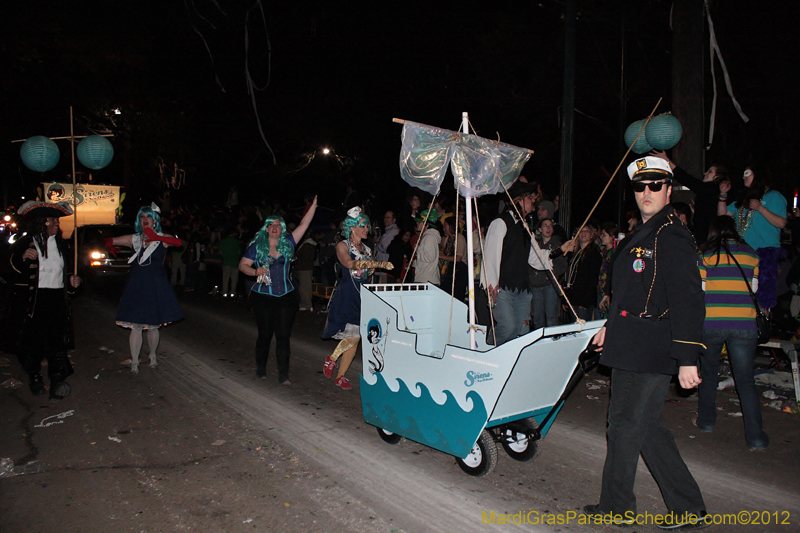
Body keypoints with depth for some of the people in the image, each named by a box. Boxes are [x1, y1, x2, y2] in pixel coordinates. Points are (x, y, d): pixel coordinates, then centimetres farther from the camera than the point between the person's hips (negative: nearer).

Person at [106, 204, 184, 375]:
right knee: (135, 326, 0)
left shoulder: (162, 239, -1)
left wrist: (156, 238, -31)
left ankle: (153, 356, 30)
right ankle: (134, 362, 10)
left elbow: (178, 242, -24)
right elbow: (109, 241, 17)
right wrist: (109, 245, 0)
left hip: (156, 287, -2)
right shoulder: (134, 239, 8)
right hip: (136, 287, 2)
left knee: (152, 326, 8)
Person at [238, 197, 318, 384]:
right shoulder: (256, 246, 2)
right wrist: (255, 272, -18)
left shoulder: (288, 243, 5)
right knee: (265, 334, 8)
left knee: (284, 335, 0)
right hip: (262, 297, -1)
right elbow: (242, 265, 1)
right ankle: (261, 369, 27)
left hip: (286, 297, 1)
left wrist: (314, 205, 0)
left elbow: (303, 225, 4)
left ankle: (283, 374, 5)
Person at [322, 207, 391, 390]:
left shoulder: (367, 249, 17)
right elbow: (350, 263, -22)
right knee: (352, 336, -14)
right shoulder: (342, 246, -2)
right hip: (347, 295, -6)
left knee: (355, 337, 3)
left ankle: (340, 376, 14)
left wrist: (373, 268, 0)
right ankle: (332, 358, 14)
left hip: (363, 295, 6)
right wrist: (379, 264, -34)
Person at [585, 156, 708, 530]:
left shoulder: (672, 237, -14)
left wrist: (687, 359, -22)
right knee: (648, 428, 15)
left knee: (625, 426, 3)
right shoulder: (643, 234, 16)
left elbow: (688, 301, -19)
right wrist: (610, 327, 26)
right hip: (632, 347, 10)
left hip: (649, 351, -10)